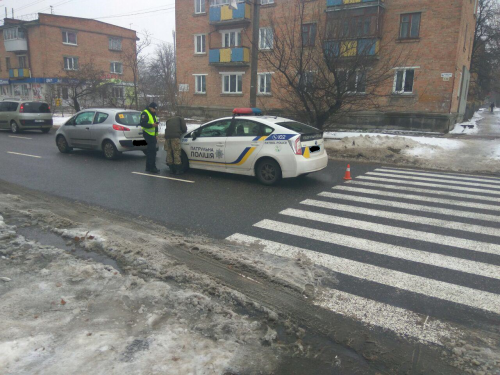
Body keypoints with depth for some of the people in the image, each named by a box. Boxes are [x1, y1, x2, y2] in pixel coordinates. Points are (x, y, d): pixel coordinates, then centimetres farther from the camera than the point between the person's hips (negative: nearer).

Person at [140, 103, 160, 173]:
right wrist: (152, 125, -27)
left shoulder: (154, 114, 19)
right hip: (148, 135, -9)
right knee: (152, 151, -13)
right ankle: (152, 167, -12)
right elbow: (142, 123, -19)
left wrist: (156, 134, 21)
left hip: (153, 135, 9)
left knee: (150, 151, 12)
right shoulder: (145, 113, -10)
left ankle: (148, 167, 19)